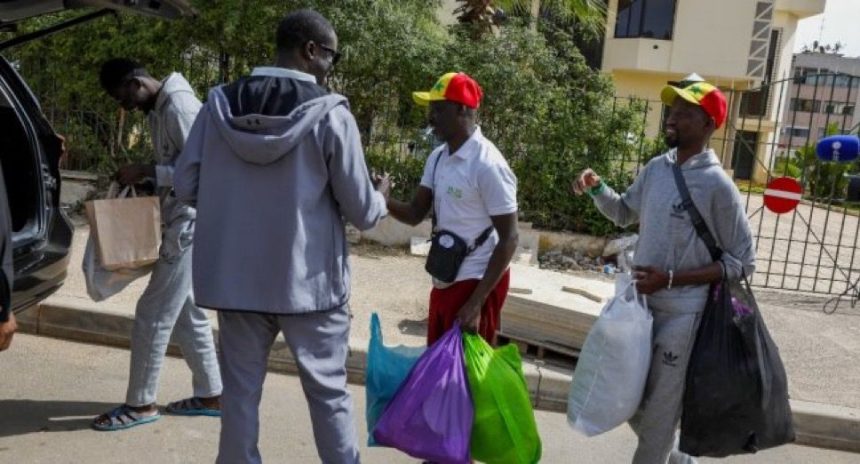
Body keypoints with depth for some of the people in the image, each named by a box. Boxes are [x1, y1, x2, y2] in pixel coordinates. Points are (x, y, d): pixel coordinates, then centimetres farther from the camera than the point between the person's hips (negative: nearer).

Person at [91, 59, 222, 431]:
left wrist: (146, 172, -20)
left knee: (153, 313, -3)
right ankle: (210, 396, 23)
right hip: (180, 223, 10)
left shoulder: (180, 107, -16)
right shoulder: (158, 109, 14)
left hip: (190, 225, -10)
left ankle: (141, 404, 10)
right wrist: (143, 177, 5)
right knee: (187, 313, 14)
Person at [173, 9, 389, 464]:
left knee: (240, 389, 15)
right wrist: (380, 195, 15)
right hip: (309, 280, -3)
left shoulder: (220, 104, -2)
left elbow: (186, 187, 4)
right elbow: (361, 212, -8)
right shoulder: (330, 114, -12)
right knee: (329, 392, 12)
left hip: (235, 277, 3)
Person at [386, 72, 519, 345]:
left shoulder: (488, 165, -20)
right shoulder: (438, 158, 5)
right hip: (444, 280, 8)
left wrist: (476, 302, -21)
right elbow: (416, 214, 8)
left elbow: (509, 239, -19)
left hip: (476, 283, -8)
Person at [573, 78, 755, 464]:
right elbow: (625, 213, 19)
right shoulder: (656, 168, 2)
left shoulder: (717, 186, -15)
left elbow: (742, 262, -12)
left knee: (659, 410, 6)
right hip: (639, 302, 7)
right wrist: (596, 188, -1)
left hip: (679, 314, -6)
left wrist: (670, 279, -20)